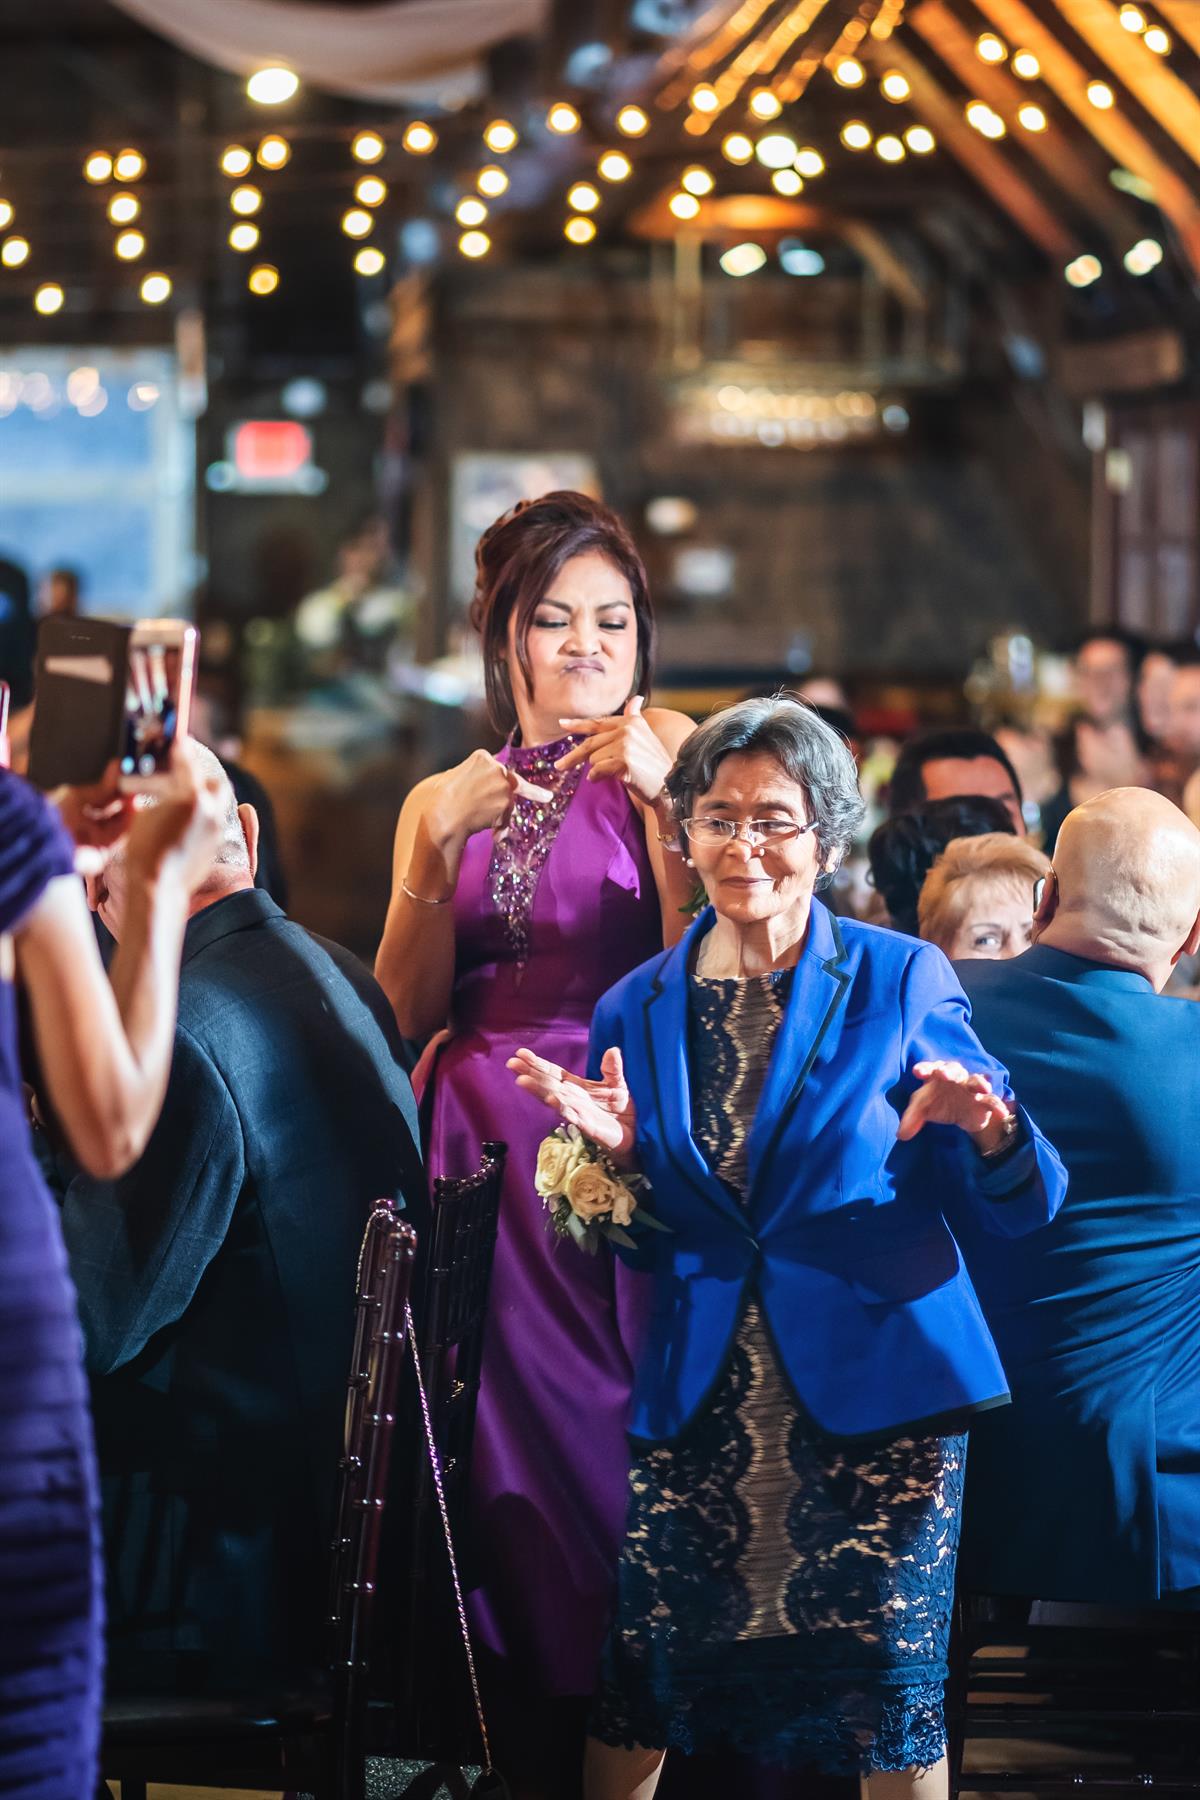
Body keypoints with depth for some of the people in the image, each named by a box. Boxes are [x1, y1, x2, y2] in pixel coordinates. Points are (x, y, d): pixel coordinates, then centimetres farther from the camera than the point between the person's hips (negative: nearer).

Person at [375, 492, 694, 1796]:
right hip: (485, 1148, 3)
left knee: (623, 1432, -7)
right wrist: (442, 844, -6)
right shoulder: (443, 800, 14)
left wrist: (660, 799, -17)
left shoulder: (667, 755, 4)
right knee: (509, 1433, 2)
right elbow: (406, 1012, 5)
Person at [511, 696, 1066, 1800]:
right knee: (638, 1684, 2)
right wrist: (617, 1154, -5)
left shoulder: (901, 982, 1)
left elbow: (1022, 1208, 0)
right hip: (697, 1403, 3)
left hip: (875, 1393, -3)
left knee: (890, 1697, -5)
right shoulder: (637, 1011, 9)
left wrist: (989, 1137, -22)